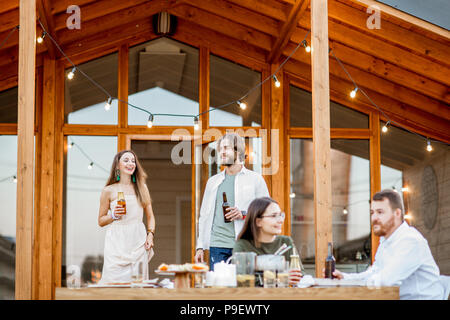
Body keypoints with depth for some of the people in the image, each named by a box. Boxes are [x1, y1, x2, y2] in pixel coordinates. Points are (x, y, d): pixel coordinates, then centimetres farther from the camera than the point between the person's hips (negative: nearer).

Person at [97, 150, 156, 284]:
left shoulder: (142, 188, 12)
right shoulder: (109, 191, 4)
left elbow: (150, 216, 17)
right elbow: (101, 221, 9)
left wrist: (150, 235, 2)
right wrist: (113, 216, -10)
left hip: (138, 242, 2)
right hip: (117, 244, -2)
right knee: (114, 281, -8)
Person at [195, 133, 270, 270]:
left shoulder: (255, 179, 7)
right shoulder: (213, 181, 18)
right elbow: (204, 216, 18)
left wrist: (244, 214, -14)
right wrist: (200, 247, 10)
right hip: (217, 247, 3)